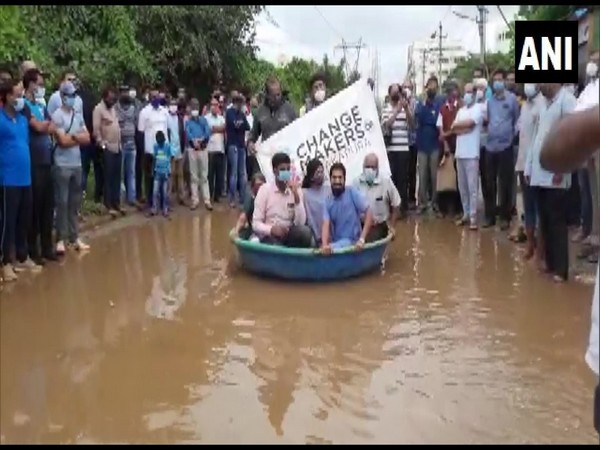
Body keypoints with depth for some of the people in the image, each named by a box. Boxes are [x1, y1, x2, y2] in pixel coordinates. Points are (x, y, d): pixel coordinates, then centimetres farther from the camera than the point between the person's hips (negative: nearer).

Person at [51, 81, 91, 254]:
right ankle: (60, 240, 5)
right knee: (62, 203, -2)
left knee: (75, 203, 10)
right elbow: (63, 141, -14)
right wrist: (78, 137, 0)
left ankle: (74, 238, 17)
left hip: (77, 164, 6)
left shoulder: (78, 115, 13)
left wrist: (73, 136, -9)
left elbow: (87, 138, 7)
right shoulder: (57, 115, -8)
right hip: (62, 165, -6)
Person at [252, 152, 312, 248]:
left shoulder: (296, 190, 2)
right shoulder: (265, 189, -5)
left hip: (289, 234, 3)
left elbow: (301, 222, -9)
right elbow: (256, 224, -7)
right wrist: (272, 229, -27)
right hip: (269, 236, -3)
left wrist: (296, 194, -17)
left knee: (305, 231, -30)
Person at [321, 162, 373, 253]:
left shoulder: (352, 192, -8)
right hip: (336, 242, 5)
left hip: (351, 241, -5)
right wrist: (325, 245, -28)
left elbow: (369, 214, -11)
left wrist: (362, 239, -19)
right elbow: (326, 225, -8)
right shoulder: (328, 201, 3)